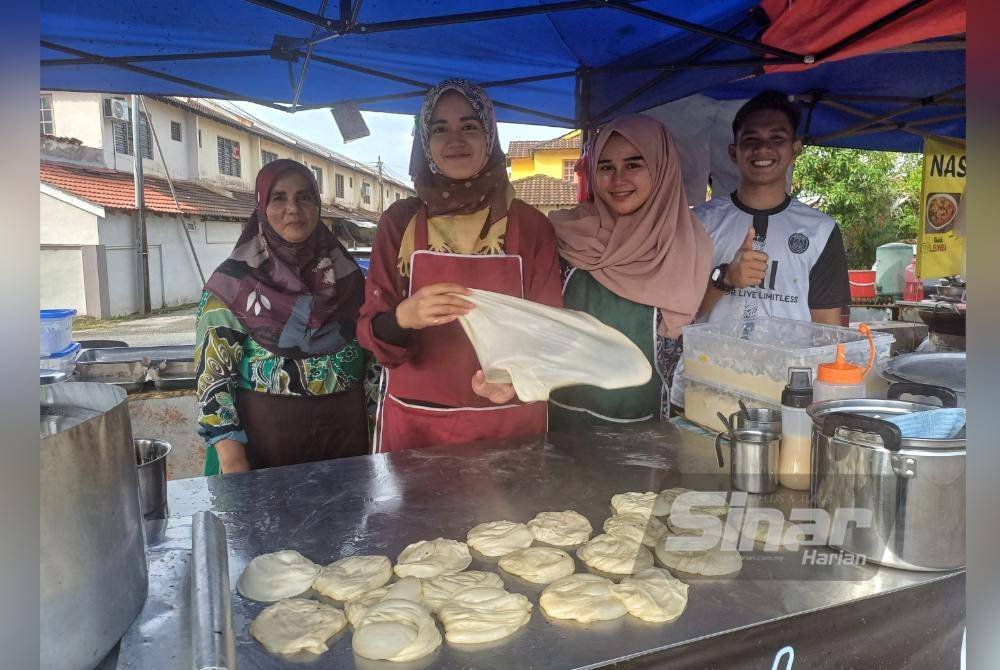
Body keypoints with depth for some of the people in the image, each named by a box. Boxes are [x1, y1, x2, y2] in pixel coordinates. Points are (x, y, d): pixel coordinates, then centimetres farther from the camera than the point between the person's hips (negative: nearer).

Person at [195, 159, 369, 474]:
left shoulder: (346, 272, 3)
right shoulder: (233, 280, -6)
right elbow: (213, 367, -8)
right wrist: (231, 458, -14)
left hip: (345, 424, 3)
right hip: (266, 426, -3)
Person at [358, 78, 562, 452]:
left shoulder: (532, 226, -2)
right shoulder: (399, 221, -2)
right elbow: (371, 330, -4)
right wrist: (403, 317, -26)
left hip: (510, 420, 1)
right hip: (416, 422, 0)